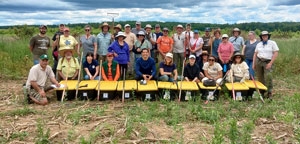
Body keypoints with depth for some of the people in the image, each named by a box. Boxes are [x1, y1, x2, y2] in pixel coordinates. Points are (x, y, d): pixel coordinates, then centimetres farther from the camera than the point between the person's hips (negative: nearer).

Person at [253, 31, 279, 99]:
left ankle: (269, 92, -13)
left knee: (268, 76, -21)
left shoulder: (272, 43, 1)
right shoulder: (259, 44, 13)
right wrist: (254, 64, 6)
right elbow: (255, 54, 13)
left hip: (268, 62, -4)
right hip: (258, 61, 4)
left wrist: (270, 63, -13)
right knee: (260, 78, 4)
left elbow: (276, 53, -5)